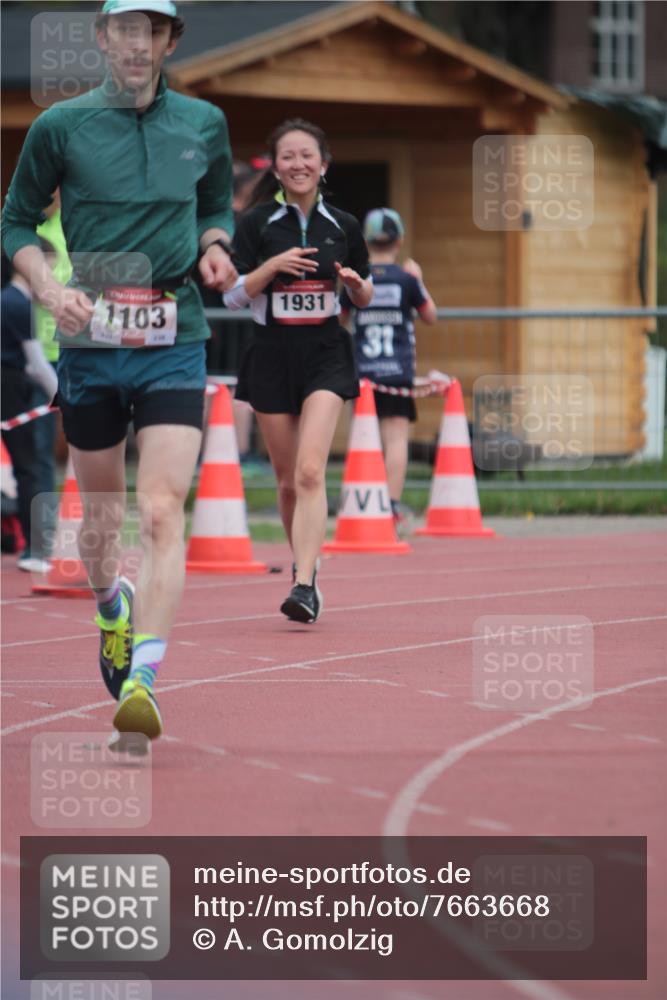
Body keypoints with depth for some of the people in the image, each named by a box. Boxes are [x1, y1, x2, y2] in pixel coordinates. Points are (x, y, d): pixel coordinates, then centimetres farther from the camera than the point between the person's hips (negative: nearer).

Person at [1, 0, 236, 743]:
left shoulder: (204, 124, 8)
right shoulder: (61, 126, 2)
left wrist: (214, 247, 2)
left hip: (175, 344, 0)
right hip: (90, 342, 0)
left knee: (162, 513, -16)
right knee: (100, 513, 13)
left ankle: (142, 680, -22)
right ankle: (111, 608, 45)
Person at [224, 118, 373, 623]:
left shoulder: (344, 225, 5)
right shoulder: (257, 223, 1)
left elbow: (365, 299, 15)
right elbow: (233, 295, -2)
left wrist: (355, 282, -8)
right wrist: (272, 266, -17)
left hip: (325, 354, -1)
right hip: (272, 355, 1)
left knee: (310, 472, -17)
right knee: (288, 480, 7)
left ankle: (305, 587, -23)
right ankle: (306, 568, 29)